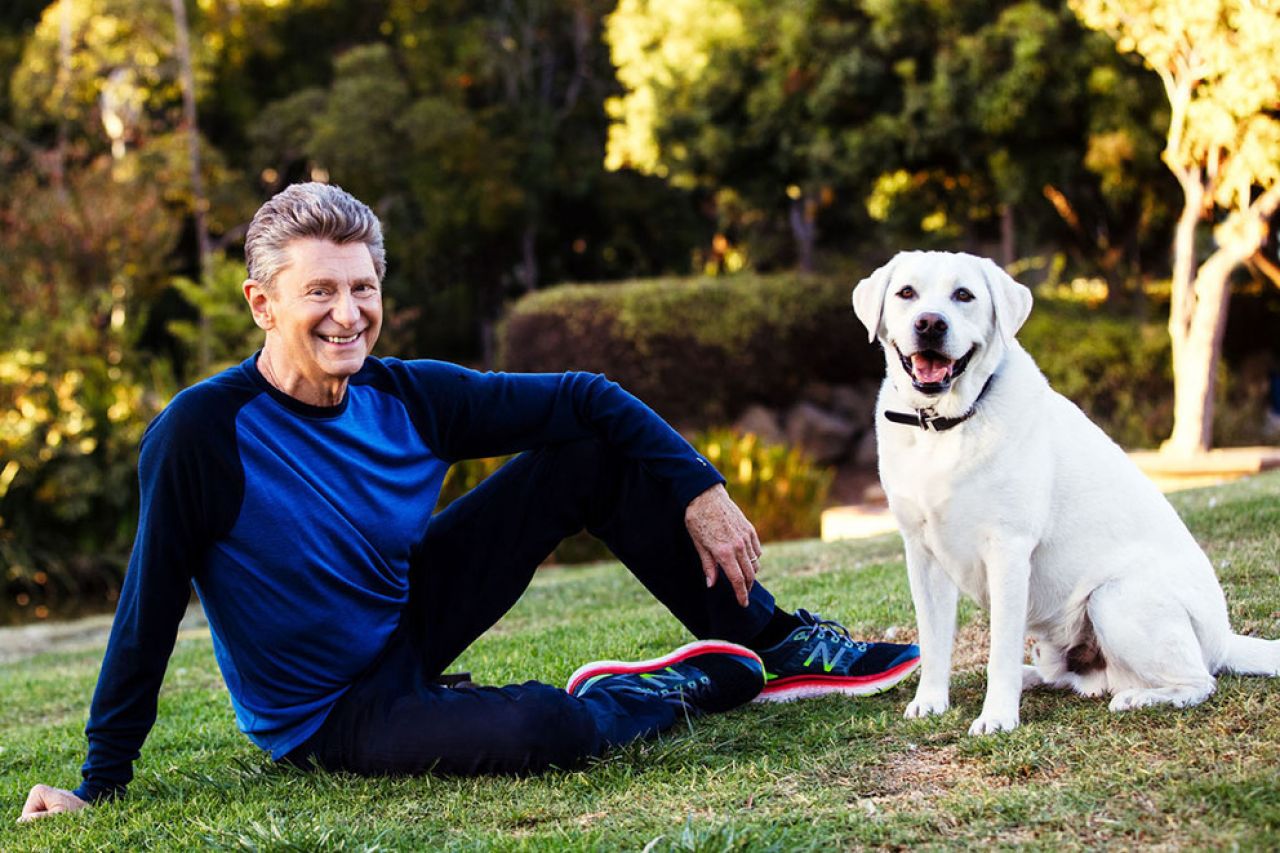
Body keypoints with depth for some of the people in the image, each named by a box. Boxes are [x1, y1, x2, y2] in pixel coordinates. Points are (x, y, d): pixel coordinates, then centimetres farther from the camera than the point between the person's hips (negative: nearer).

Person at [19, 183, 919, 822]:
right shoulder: (202, 434, -24)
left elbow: (585, 399, -2)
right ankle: (618, 698, 0)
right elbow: (151, 611, -20)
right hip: (331, 717, -6)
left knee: (597, 452, -3)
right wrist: (101, 781, -15)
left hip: (408, 623, 6)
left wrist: (700, 490, -10)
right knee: (542, 729, -36)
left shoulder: (408, 398, -10)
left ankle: (779, 647, 4)